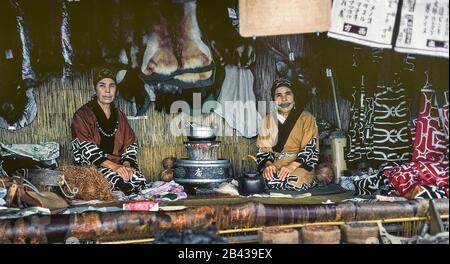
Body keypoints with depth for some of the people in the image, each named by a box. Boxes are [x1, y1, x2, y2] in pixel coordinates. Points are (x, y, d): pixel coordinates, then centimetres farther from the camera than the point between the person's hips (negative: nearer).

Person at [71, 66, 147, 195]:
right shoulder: (82, 115, 1)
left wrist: (126, 165, -13)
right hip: (90, 167, -5)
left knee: (140, 180, -26)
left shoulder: (119, 116, 18)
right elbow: (87, 149, -11)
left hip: (118, 165, 5)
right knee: (118, 181, -36)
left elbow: (130, 145, 10)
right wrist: (114, 166, -23)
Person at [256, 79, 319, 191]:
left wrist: (293, 165, -23)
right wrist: (268, 164, -16)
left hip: (300, 163, -2)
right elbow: (264, 148, 6)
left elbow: (310, 147, -7)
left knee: (295, 181, -34)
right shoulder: (268, 120, 12)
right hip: (276, 163, 2)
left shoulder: (306, 118, 3)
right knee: (269, 180, -31)